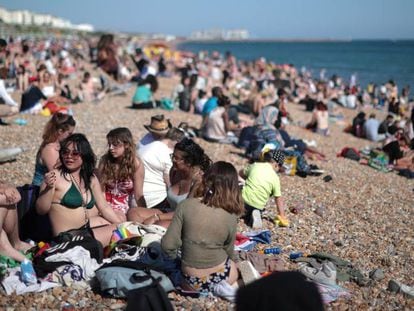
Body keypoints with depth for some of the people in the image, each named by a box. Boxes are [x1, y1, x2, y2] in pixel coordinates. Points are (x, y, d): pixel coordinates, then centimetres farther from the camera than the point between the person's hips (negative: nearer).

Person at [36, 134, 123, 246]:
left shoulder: (91, 179, 7)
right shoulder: (56, 176, -14)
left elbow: (104, 208, 12)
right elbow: (41, 210, -16)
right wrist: (49, 187, -32)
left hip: (86, 225, 8)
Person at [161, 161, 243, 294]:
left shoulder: (185, 205, -18)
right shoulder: (231, 216, -15)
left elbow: (168, 245, -16)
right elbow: (229, 252, -1)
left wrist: (177, 256, 6)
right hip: (222, 277, 1)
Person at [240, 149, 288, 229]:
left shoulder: (255, 165, 4)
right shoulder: (275, 178, -1)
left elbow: (242, 174, 21)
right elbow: (278, 198, 1)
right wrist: (282, 216, 7)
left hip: (245, 198, 2)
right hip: (258, 206, -1)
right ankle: (255, 215, -7)